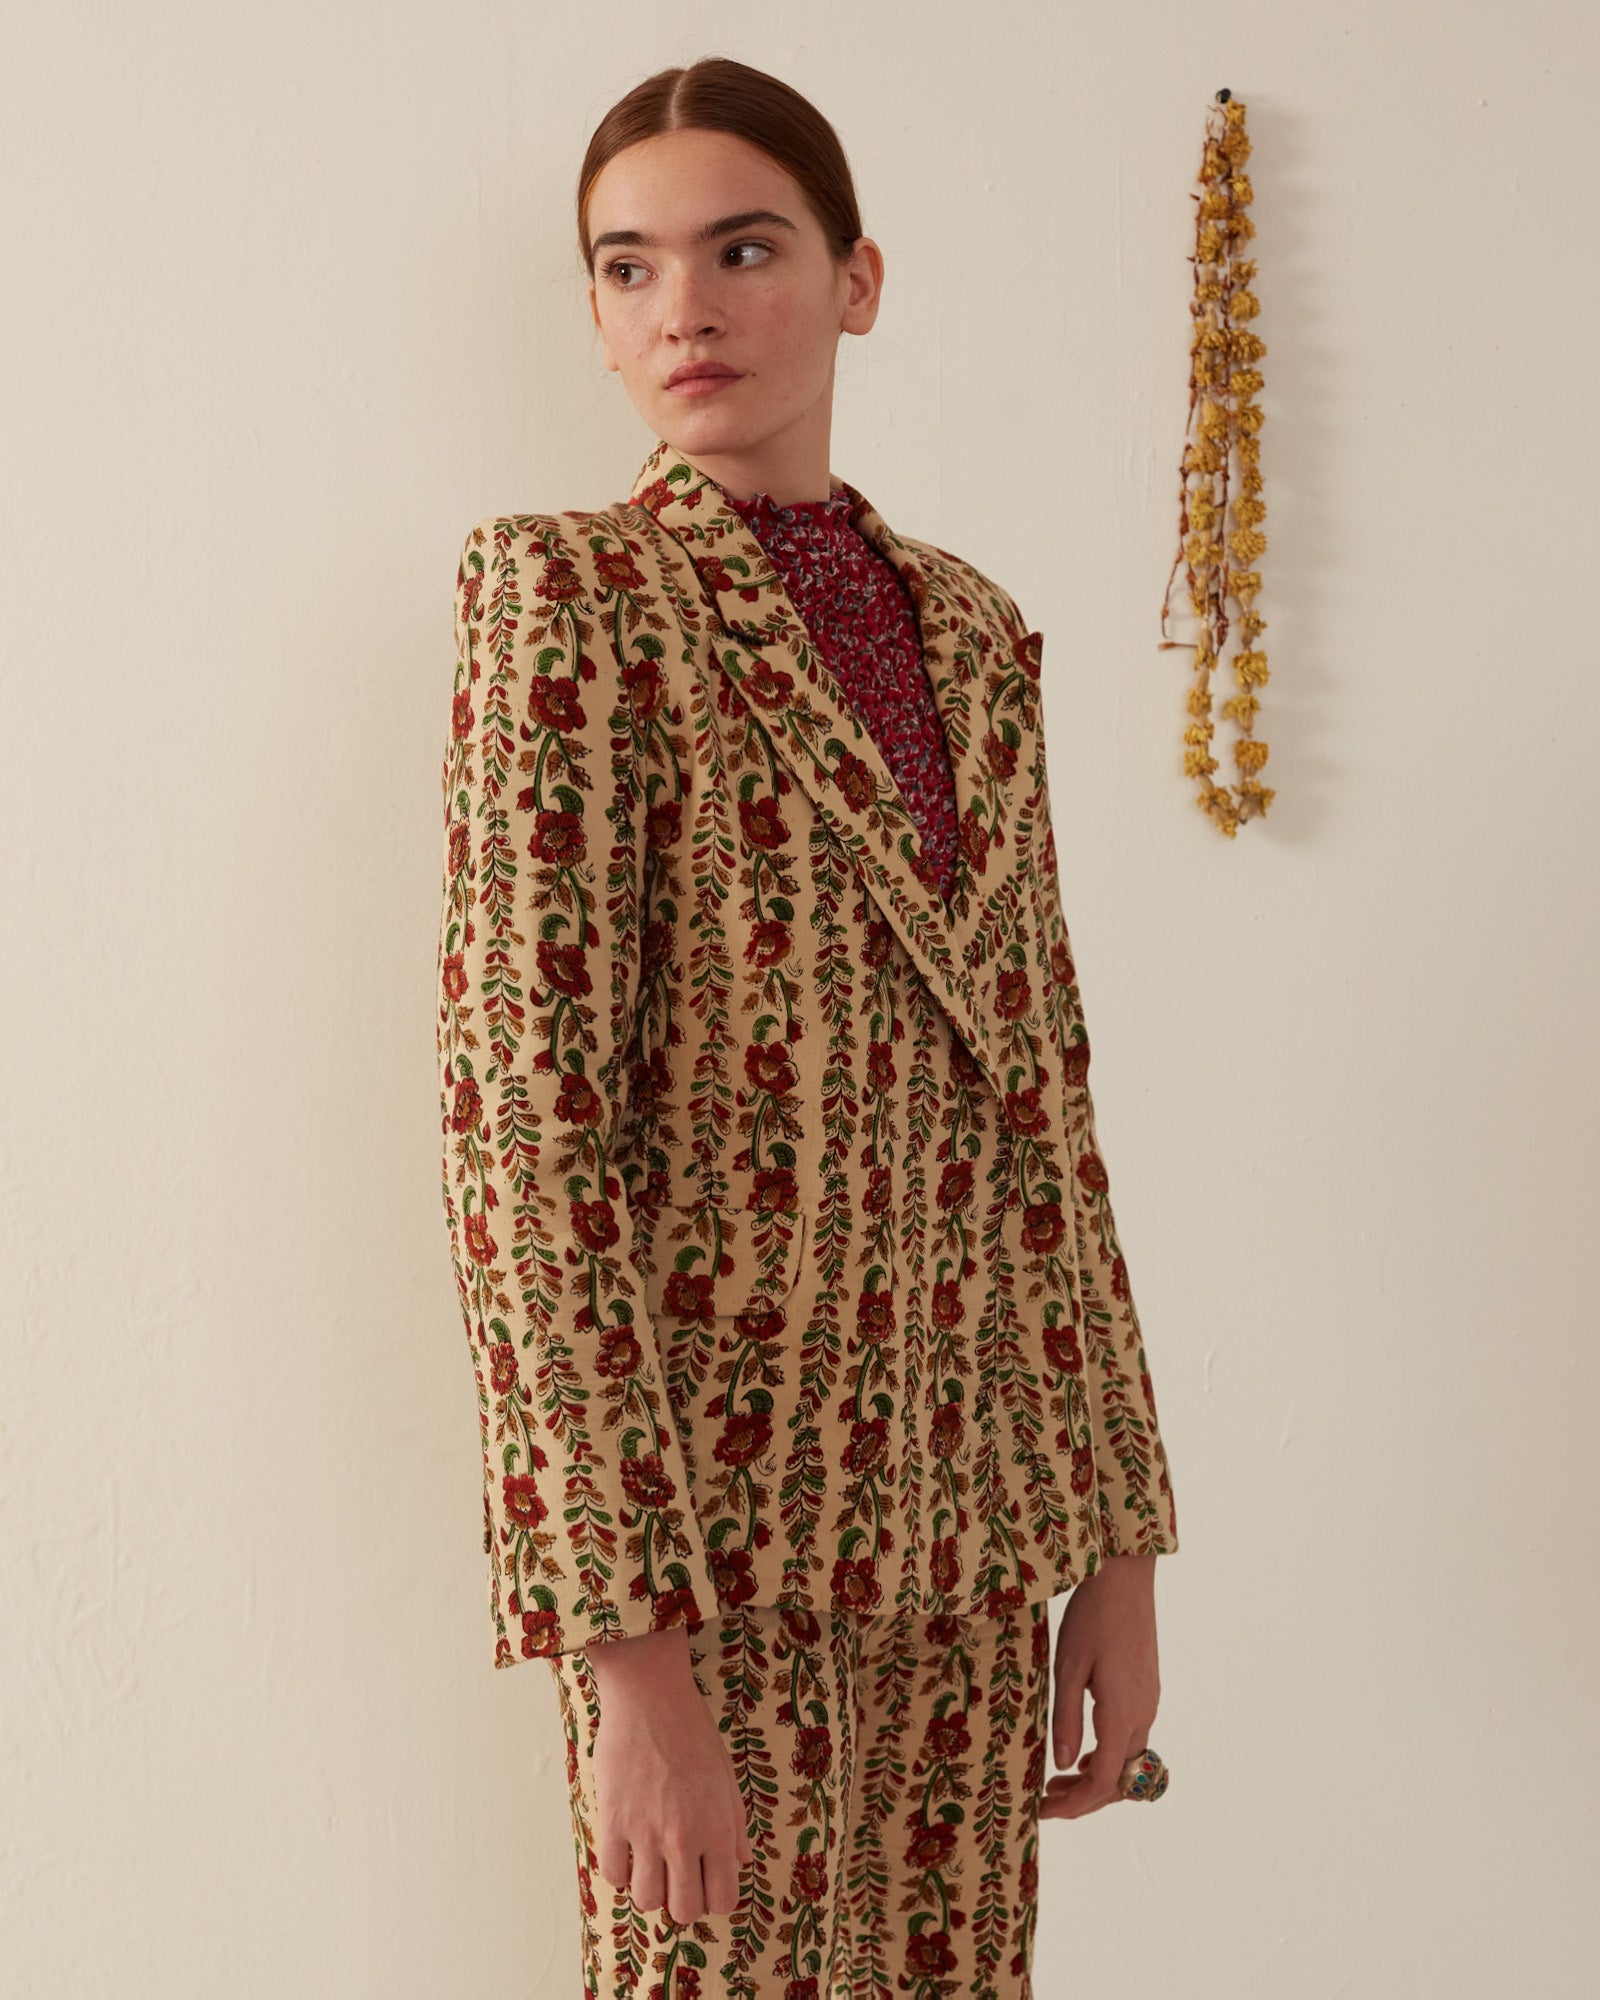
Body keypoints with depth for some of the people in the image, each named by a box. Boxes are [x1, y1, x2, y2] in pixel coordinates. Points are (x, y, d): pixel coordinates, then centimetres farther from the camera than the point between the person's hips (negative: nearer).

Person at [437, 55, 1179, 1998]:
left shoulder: (970, 630, 10)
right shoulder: (568, 595, -7)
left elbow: (1041, 1105, 12)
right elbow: (520, 1124, -14)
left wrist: (1120, 1546, 9)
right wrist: (629, 1652, -18)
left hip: (957, 1508, 5)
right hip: (710, 1509, -5)